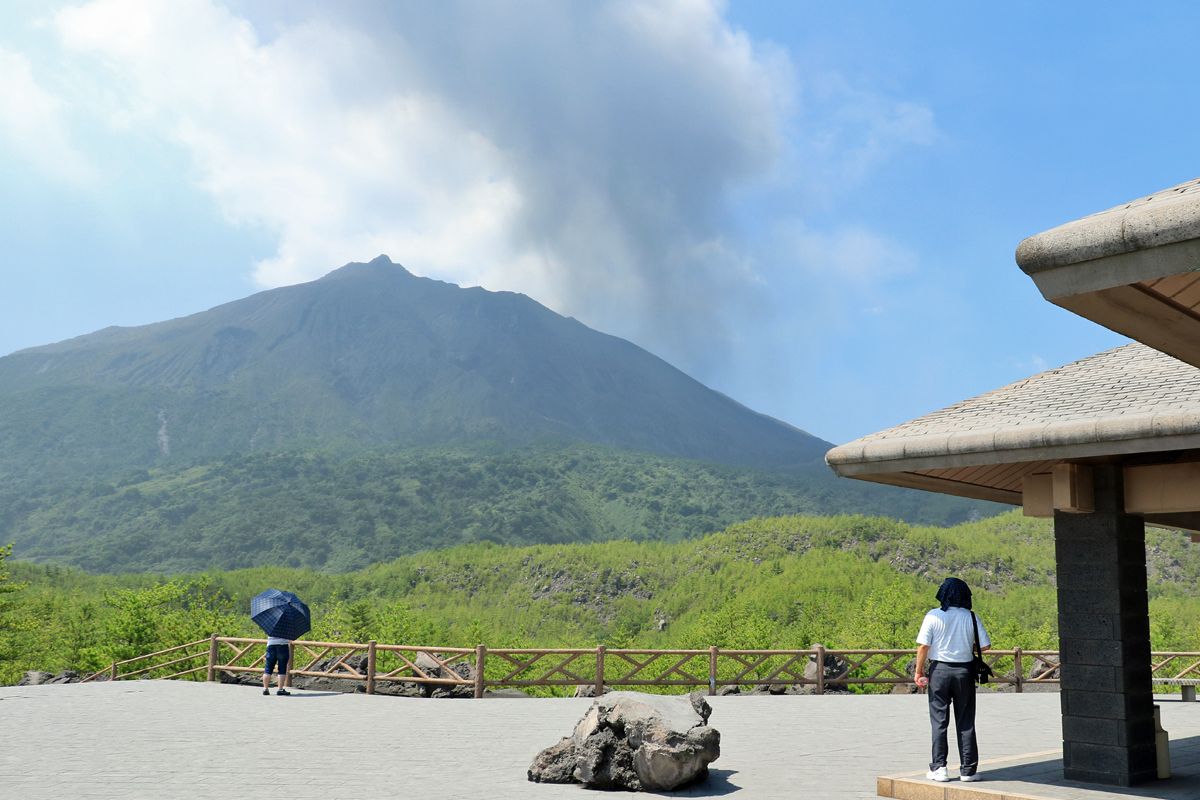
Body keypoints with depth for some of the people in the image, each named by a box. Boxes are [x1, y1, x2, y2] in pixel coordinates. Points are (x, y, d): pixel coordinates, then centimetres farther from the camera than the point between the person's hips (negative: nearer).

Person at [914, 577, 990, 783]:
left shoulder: (933, 616, -7)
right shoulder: (971, 617, -2)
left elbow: (923, 646, -11)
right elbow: (985, 645, -3)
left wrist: (919, 671, -4)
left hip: (939, 670, -1)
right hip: (965, 671, 1)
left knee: (939, 720, 5)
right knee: (966, 722, 9)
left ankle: (939, 768, 4)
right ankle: (968, 769, 13)